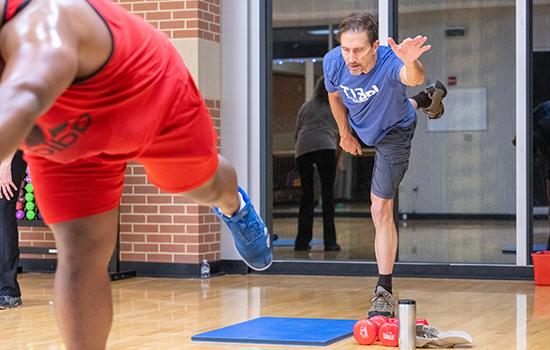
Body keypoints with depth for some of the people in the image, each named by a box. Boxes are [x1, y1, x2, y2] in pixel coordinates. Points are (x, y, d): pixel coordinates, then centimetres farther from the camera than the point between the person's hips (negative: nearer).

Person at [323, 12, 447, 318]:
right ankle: (425, 100, 74)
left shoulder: (389, 62, -45)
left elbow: (413, 78, -70)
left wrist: (411, 64, -93)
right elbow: (335, 96, -6)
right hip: (361, 126, 5)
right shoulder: (333, 62, -30)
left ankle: (384, 292, -5)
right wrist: (345, 134, 6)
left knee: (381, 210, -12)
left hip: (393, 134, -5)